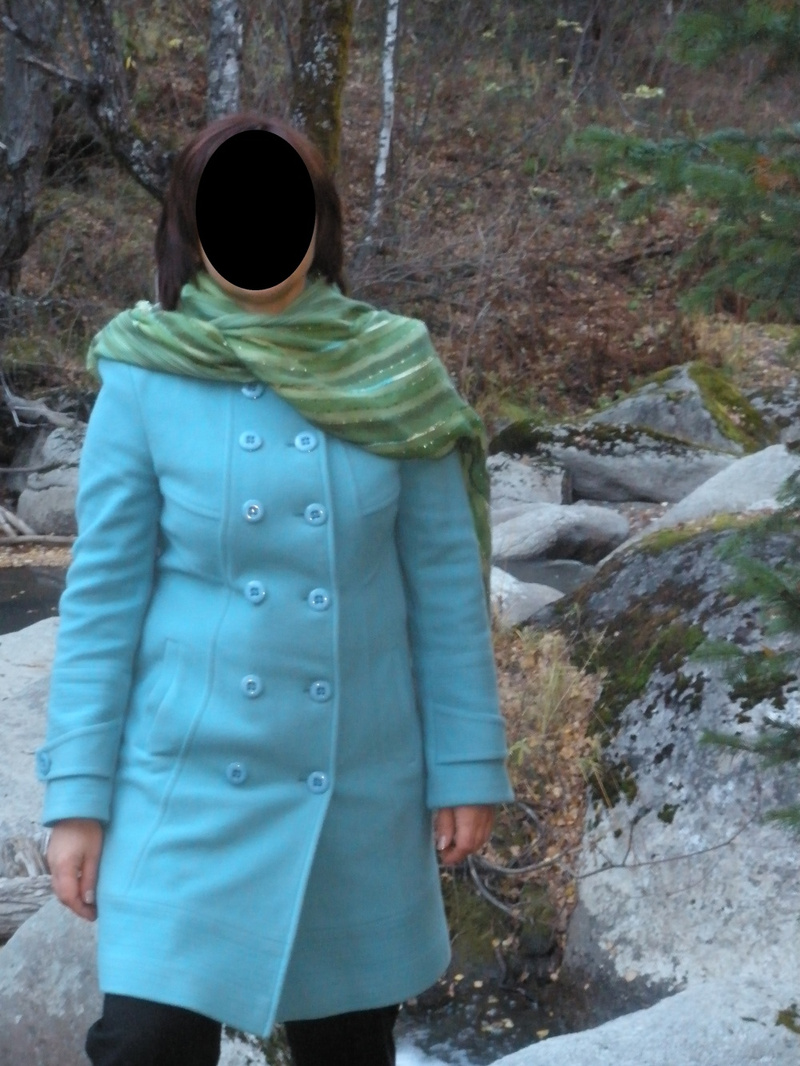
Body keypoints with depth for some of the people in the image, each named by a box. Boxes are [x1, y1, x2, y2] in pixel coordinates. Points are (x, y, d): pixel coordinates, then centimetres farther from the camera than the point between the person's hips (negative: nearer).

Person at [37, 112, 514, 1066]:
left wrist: (466, 764, 1)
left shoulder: (394, 378, -1)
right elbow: (101, 595, -3)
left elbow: (445, 584, 2)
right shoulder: (144, 383, -4)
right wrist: (77, 795, -5)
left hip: (362, 783, 2)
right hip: (189, 780, -1)